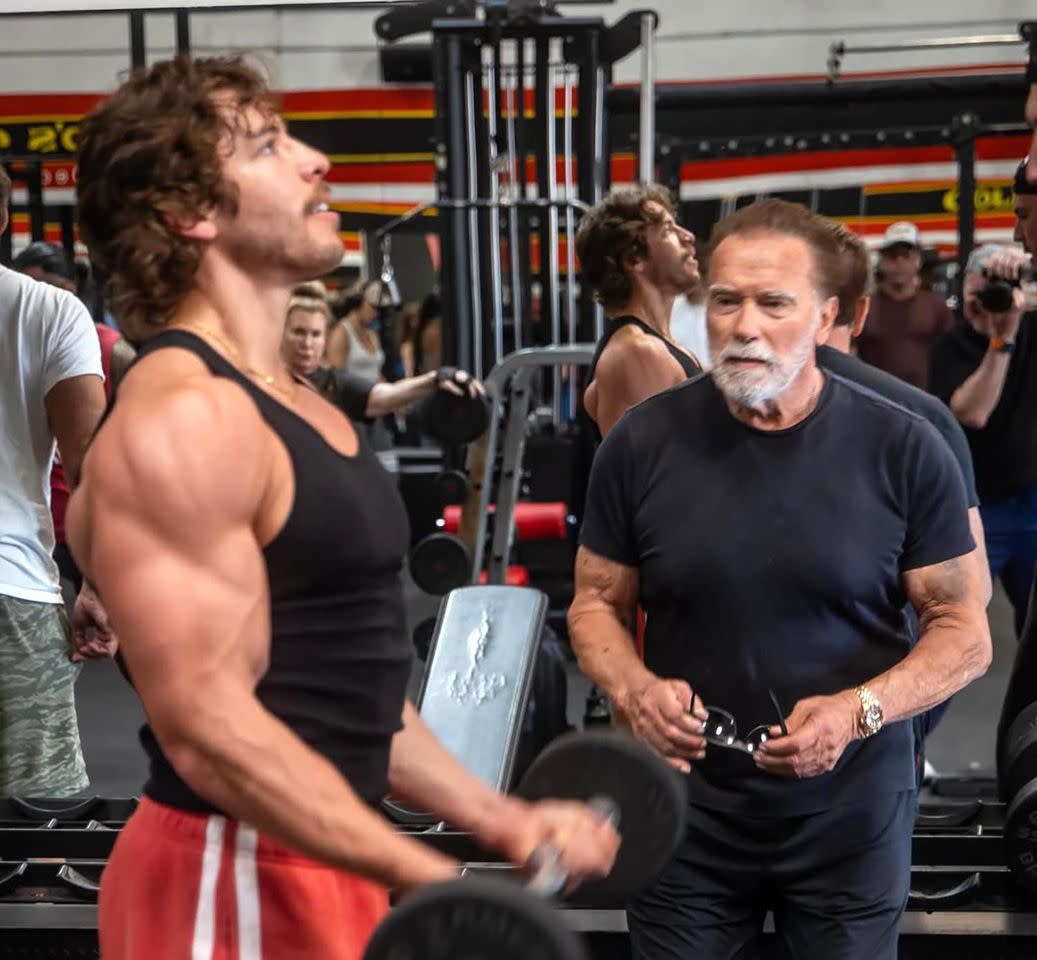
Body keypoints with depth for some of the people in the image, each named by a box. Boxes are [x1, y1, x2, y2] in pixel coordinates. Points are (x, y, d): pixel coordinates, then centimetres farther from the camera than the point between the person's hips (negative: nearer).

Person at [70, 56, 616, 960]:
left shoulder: (296, 406, 12)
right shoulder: (179, 419, -19)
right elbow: (209, 729, -24)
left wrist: (502, 820, 13)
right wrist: (435, 882, -26)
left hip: (322, 867, 9)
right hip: (231, 883, -9)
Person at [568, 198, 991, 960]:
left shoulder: (904, 450, -9)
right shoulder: (642, 442, -6)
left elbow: (964, 632, -4)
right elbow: (597, 603, 4)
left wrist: (861, 710, -21)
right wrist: (634, 689, -16)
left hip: (851, 817, -1)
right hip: (684, 810, 1)